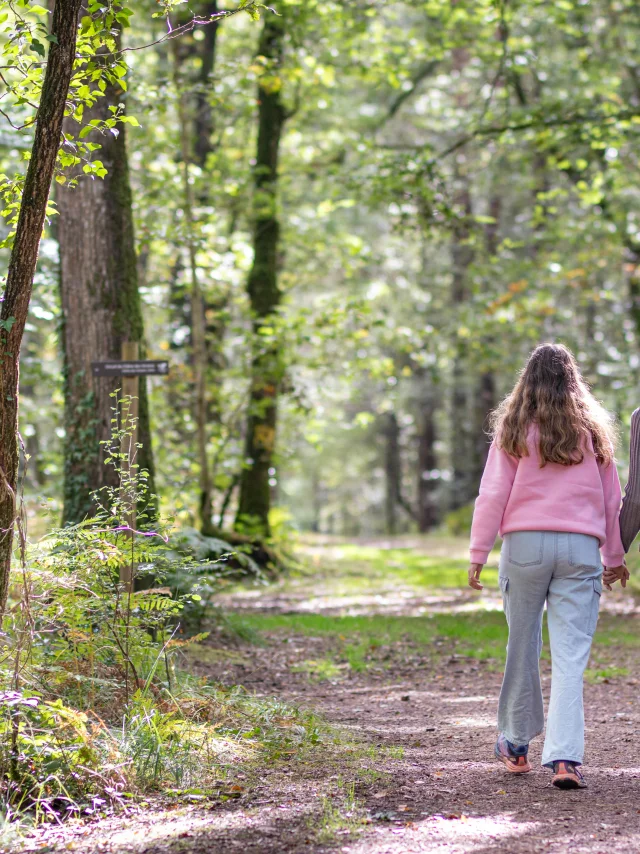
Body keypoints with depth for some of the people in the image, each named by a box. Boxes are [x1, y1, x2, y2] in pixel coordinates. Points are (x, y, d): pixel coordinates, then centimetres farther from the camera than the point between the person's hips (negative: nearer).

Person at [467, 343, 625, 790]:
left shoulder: (514, 430, 3)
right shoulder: (594, 431, 9)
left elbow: (493, 494, 1)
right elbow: (612, 498, 13)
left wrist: (478, 554, 5)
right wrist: (615, 556, 23)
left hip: (525, 543, 0)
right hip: (581, 548, 1)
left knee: (522, 647, 12)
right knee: (571, 656, -4)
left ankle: (516, 745, 25)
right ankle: (565, 757, -13)